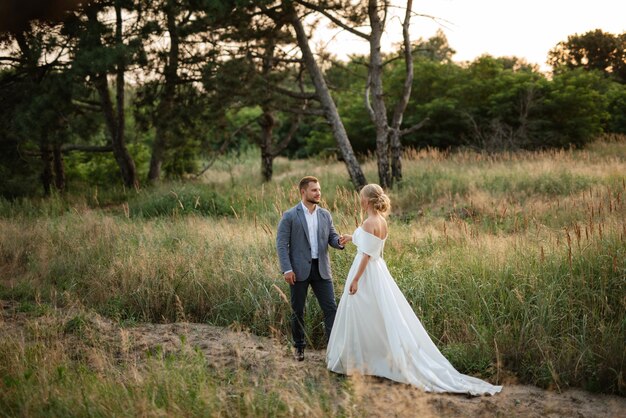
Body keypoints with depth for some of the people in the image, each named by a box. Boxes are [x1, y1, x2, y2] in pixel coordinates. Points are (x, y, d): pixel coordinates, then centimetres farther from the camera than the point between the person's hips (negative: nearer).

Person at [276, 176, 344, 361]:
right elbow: (281, 244, -7)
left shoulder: (325, 214, 9)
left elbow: (332, 237, 10)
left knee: (331, 307, -2)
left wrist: (339, 242, -15)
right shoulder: (289, 216, -5)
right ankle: (299, 347, 23)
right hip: (299, 270, -3)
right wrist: (286, 269, -16)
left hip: (321, 269, 3)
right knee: (297, 311, 8)